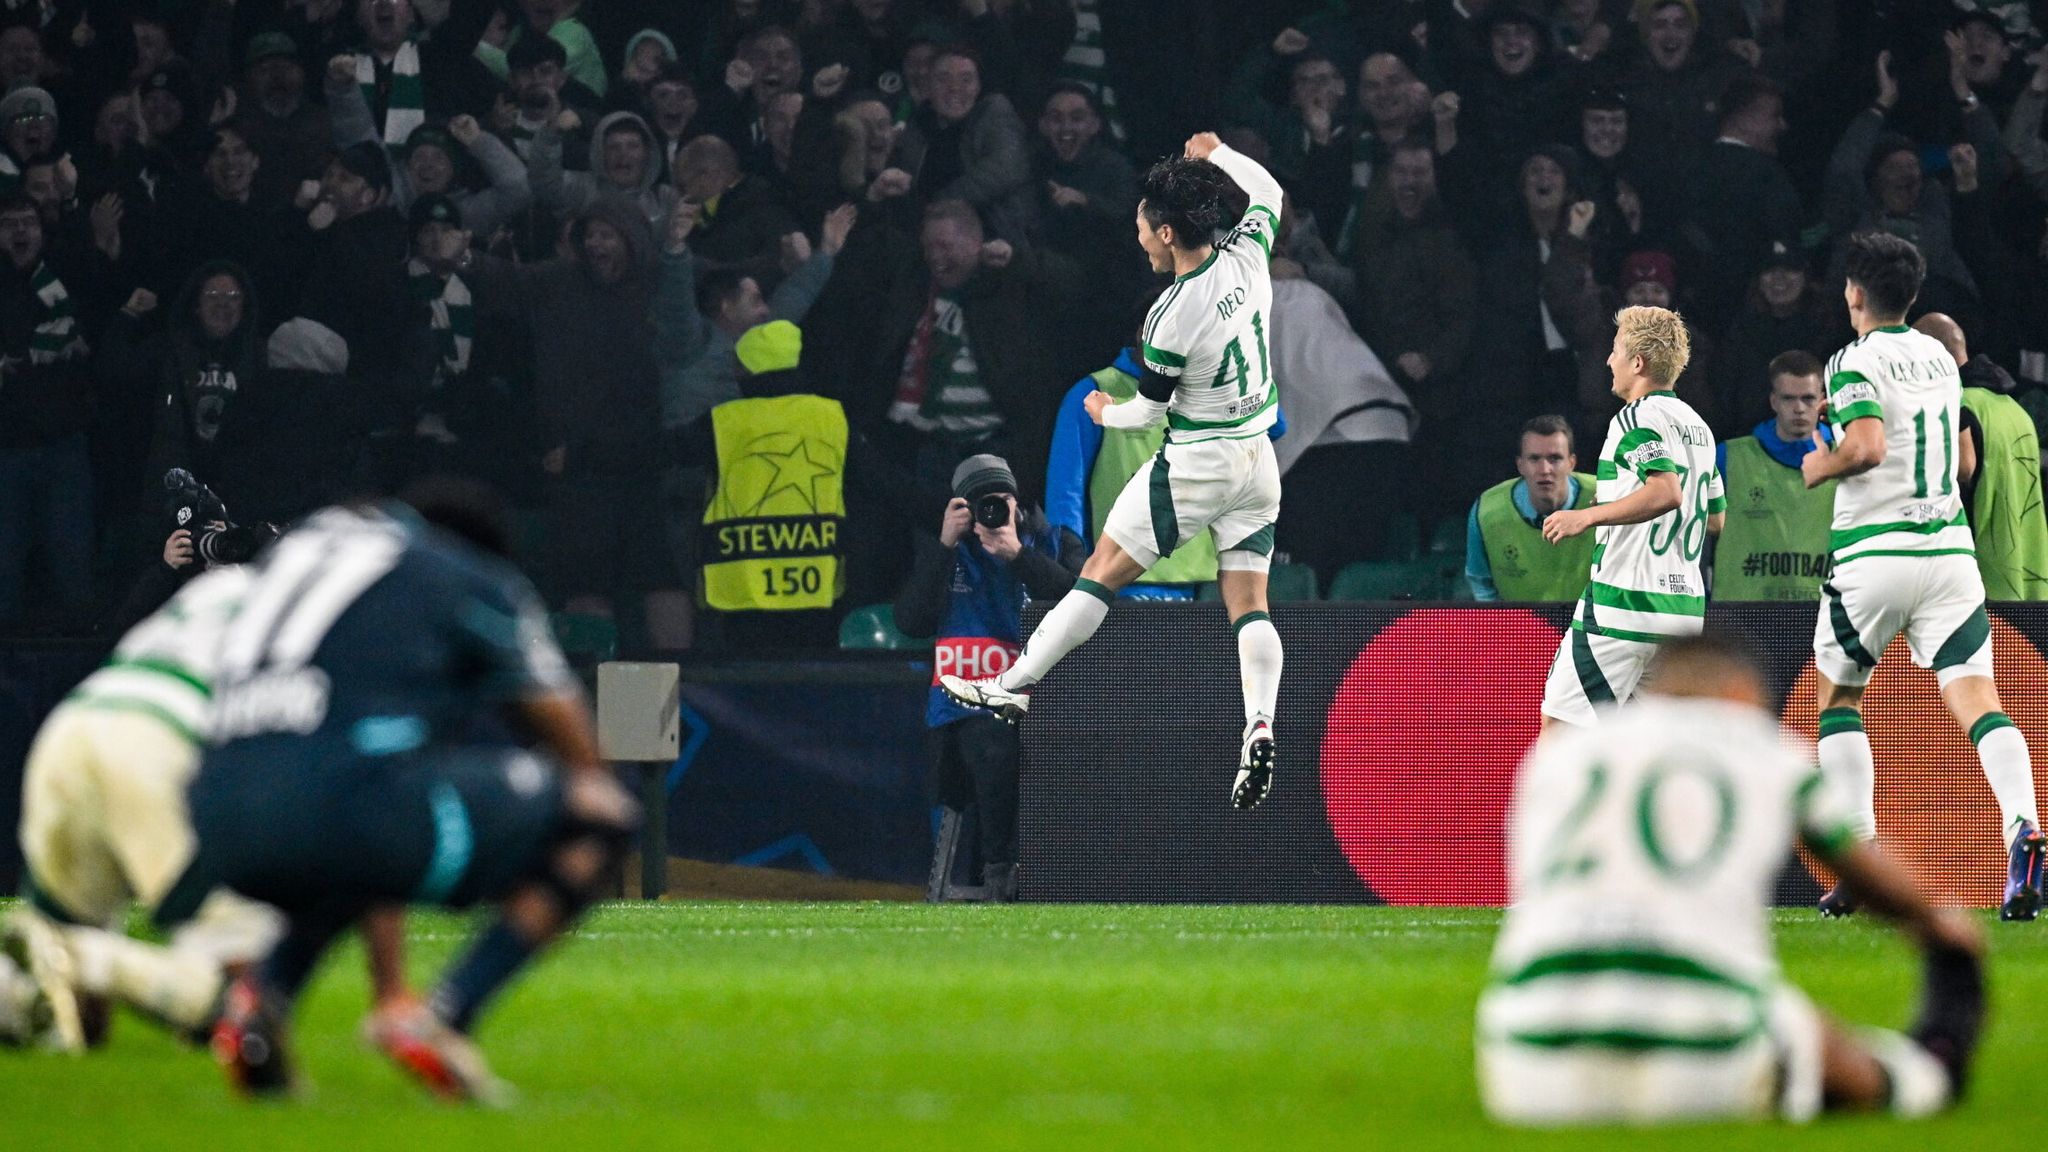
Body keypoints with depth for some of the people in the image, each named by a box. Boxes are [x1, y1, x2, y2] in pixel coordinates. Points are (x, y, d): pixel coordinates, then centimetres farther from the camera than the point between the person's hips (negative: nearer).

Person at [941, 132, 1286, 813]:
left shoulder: (1172, 319, -22)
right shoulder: (1247, 258, -6)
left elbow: (1148, 410, -11)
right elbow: (1269, 194, 16)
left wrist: (1106, 414, 10)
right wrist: (1215, 155, 24)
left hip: (1194, 464, -6)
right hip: (1258, 458, 6)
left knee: (1104, 571, 5)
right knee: (1249, 604, 4)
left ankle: (1015, 685, 13)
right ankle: (1259, 727, -15)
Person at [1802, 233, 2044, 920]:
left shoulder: (1856, 361, -7)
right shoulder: (1939, 356, 15)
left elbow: (1867, 446, -23)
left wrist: (1819, 467, -3)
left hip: (1875, 553, -5)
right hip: (1950, 548, 5)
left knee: (1839, 696, 13)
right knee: (1975, 698, -5)